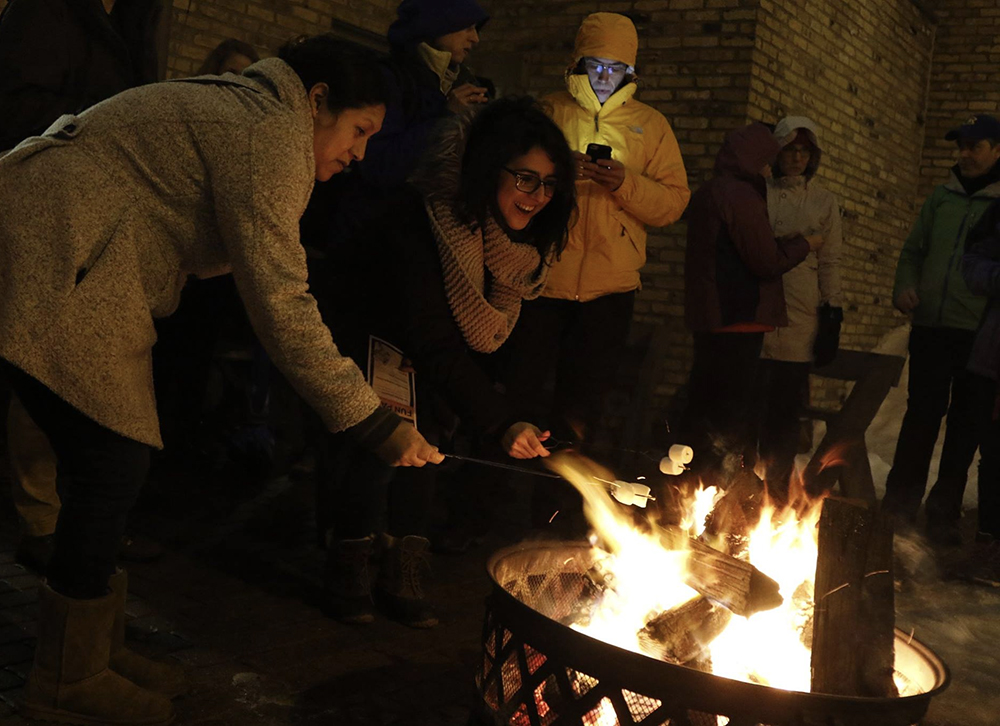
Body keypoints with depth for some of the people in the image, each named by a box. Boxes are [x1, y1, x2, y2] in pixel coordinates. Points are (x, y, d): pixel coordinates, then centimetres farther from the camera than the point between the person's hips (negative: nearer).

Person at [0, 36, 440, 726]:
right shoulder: (272, 133, -15)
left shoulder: (238, 110, 18)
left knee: (113, 466, 12)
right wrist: (376, 423, -19)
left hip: (68, 275, 11)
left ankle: (93, 650, 24)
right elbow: (280, 303, -21)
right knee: (115, 466, -6)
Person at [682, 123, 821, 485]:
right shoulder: (741, 194, -14)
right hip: (739, 320, -10)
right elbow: (767, 262, -14)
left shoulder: (707, 193, 15)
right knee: (730, 415, -4)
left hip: (708, 316, 10)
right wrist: (804, 245, 2)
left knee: (704, 407, 15)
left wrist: (784, 241, 17)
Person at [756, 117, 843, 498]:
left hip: (799, 320, 0)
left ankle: (777, 488, 10)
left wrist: (831, 315, 1)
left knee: (785, 407, 1)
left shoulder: (824, 202, 9)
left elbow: (830, 262, 7)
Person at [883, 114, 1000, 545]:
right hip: (930, 325, 2)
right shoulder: (942, 197, 12)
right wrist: (905, 286, 0)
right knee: (920, 416, 4)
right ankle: (900, 502, 15)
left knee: (964, 425, 6)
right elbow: (914, 249, 17)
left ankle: (944, 514, 16)